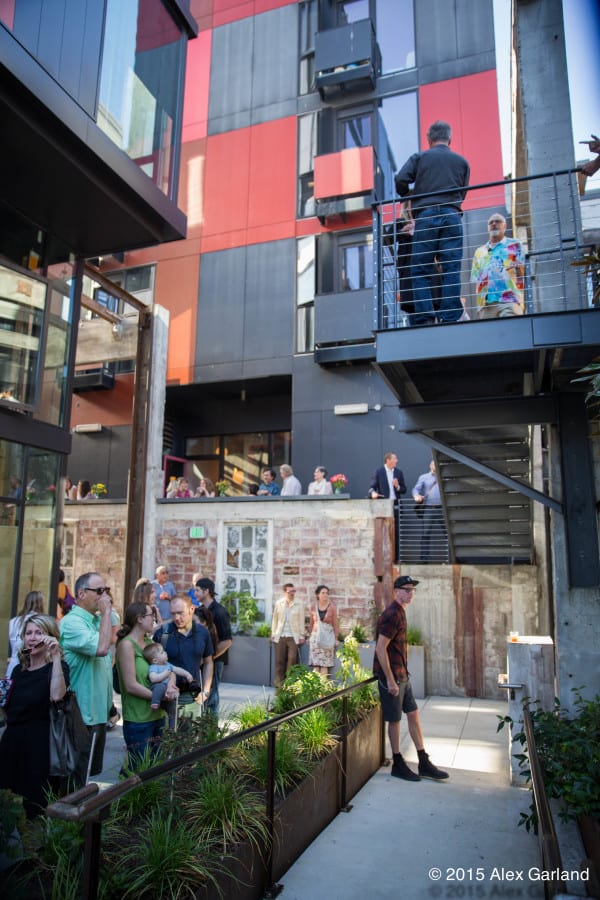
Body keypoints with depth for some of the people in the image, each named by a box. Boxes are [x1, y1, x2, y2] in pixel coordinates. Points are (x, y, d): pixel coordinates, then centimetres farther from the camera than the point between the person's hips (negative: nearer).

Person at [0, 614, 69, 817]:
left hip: (40, 745, -6)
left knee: (37, 805, 0)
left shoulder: (57, 667, -7)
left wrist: (56, 656, -29)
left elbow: (57, 695, -29)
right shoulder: (18, 670, 12)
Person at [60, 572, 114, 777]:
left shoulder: (98, 620, 10)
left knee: (94, 773, 18)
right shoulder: (72, 622, -18)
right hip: (81, 716, -8)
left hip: (99, 713, 9)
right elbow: (101, 648, -33)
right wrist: (106, 612, -22)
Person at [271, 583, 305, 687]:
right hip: (280, 636, 1)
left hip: (293, 636, -1)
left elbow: (301, 621, 1)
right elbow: (275, 619, 8)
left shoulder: (298, 605, -2)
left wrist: (302, 636, 1)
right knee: (280, 660, 5)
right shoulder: (278, 603, 3)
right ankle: (279, 681, 16)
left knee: (292, 659, -5)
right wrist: (273, 633, 6)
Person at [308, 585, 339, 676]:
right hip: (315, 635, 2)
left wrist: (336, 638, -3)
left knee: (324, 663, -2)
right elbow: (311, 623, 11)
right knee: (315, 663, 2)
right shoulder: (313, 607, 2)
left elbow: (335, 624, -2)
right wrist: (309, 636, 13)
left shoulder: (332, 607, -5)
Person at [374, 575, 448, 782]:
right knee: (395, 719, 4)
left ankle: (424, 764, 21)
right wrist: (390, 680, -22)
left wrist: (402, 674, 18)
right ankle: (398, 765, 18)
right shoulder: (391, 614, -20)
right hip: (391, 676, -9)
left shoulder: (399, 612, 11)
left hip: (402, 675, 9)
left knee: (413, 714, 12)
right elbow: (380, 649, -23)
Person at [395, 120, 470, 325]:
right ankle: (449, 318, -9)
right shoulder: (462, 161, 19)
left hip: (425, 216, -2)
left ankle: (424, 318, -12)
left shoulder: (419, 157, 11)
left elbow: (400, 180, -1)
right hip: (452, 216, 2)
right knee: (451, 270, -2)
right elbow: (462, 193, 18)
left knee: (420, 271, -1)